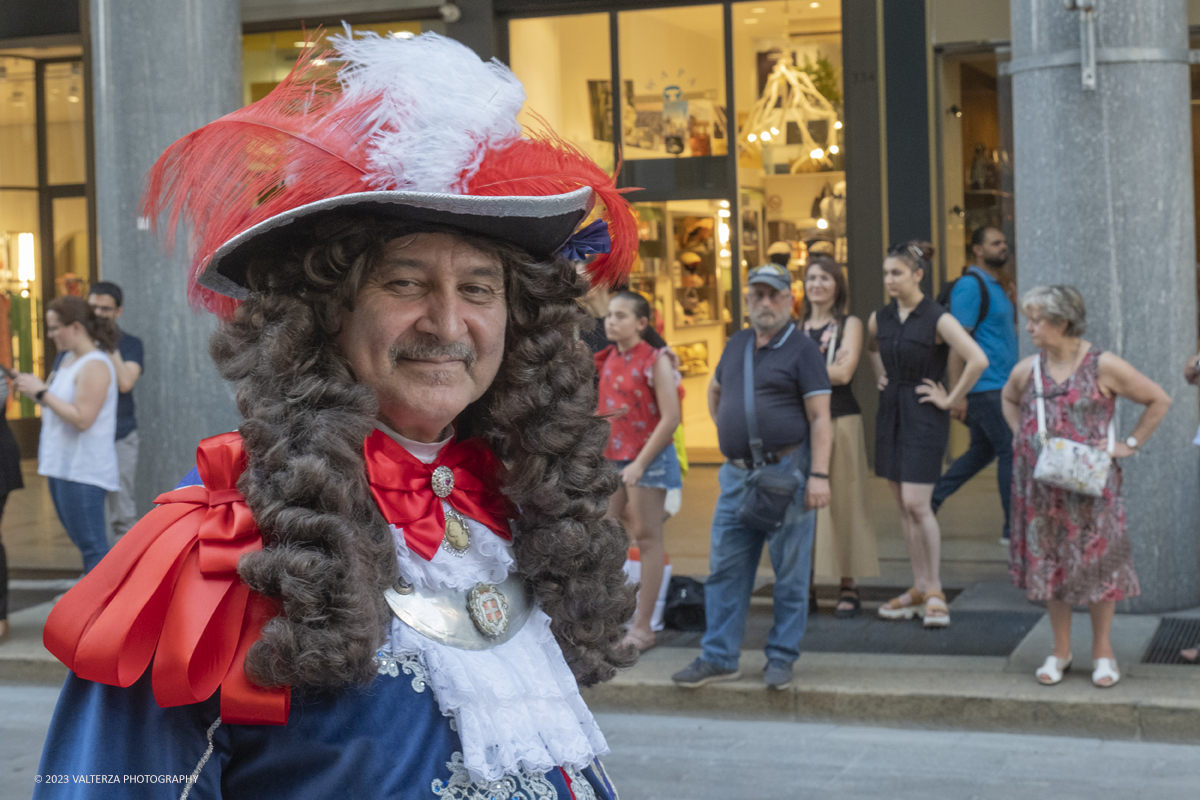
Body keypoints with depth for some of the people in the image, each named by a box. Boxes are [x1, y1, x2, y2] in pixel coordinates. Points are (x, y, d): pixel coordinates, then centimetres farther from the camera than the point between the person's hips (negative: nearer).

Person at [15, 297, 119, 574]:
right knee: (85, 544, 16)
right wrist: (36, 390, 6)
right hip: (62, 466, 10)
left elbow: (82, 419, -22)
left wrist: (42, 392, -17)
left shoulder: (94, 366, -16)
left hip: (83, 471, -10)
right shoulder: (70, 359, 14)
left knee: (92, 547, -7)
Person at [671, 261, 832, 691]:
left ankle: (781, 657, 12)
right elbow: (714, 390, 31)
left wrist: (819, 475, -18)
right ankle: (718, 657, 15)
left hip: (786, 471, -6)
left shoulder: (802, 349, -5)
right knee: (725, 567, 7)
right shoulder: (737, 344, 13)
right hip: (737, 473, 6)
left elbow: (820, 418, -10)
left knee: (789, 572, 2)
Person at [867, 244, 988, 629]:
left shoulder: (937, 319, -12)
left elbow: (978, 360, -21)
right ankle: (919, 588, 16)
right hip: (890, 412, 6)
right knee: (902, 505, 8)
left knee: (916, 504, -12)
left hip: (924, 415, -6)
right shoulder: (879, 318, 6)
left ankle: (935, 592, 0)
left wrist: (950, 399, -15)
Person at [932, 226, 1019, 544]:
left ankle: (933, 498, 23)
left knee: (982, 451, 15)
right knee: (1010, 451, -5)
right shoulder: (970, 285, -14)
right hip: (985, 386, -10)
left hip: (999, 385, 10)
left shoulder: (996, 285, 16)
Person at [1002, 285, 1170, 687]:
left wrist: (1129, 444, -4)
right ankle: (1060, 651, 21)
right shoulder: (1026, 370, 2)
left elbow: (1159, 401, -1)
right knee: (1047, 563, 8)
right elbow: (1009, 401, 26)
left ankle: (1102, 651, 17)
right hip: (1039, 484, 4)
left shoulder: (1103, 367, -9)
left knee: (1097, 562, 2)